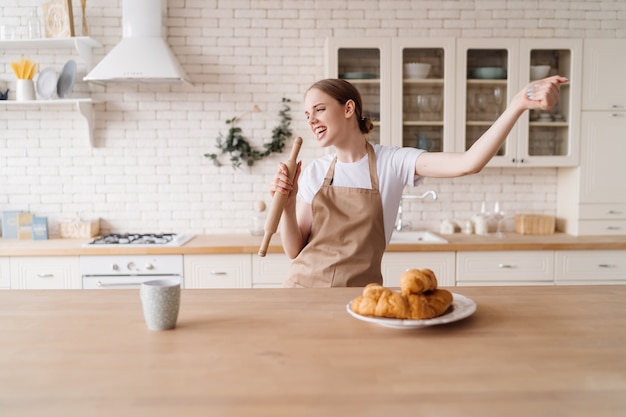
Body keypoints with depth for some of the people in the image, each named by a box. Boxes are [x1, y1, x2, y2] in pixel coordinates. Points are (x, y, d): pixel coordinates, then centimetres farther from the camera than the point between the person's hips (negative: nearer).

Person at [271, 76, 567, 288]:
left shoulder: (393, 162, -5)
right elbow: (294, 250, 2)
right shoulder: (314, 172, 2)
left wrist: (519, 104, -27)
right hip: (304, 284, 2)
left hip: (359, 291, -2)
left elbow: (468, 163, -20)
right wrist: (287, 205, -14)